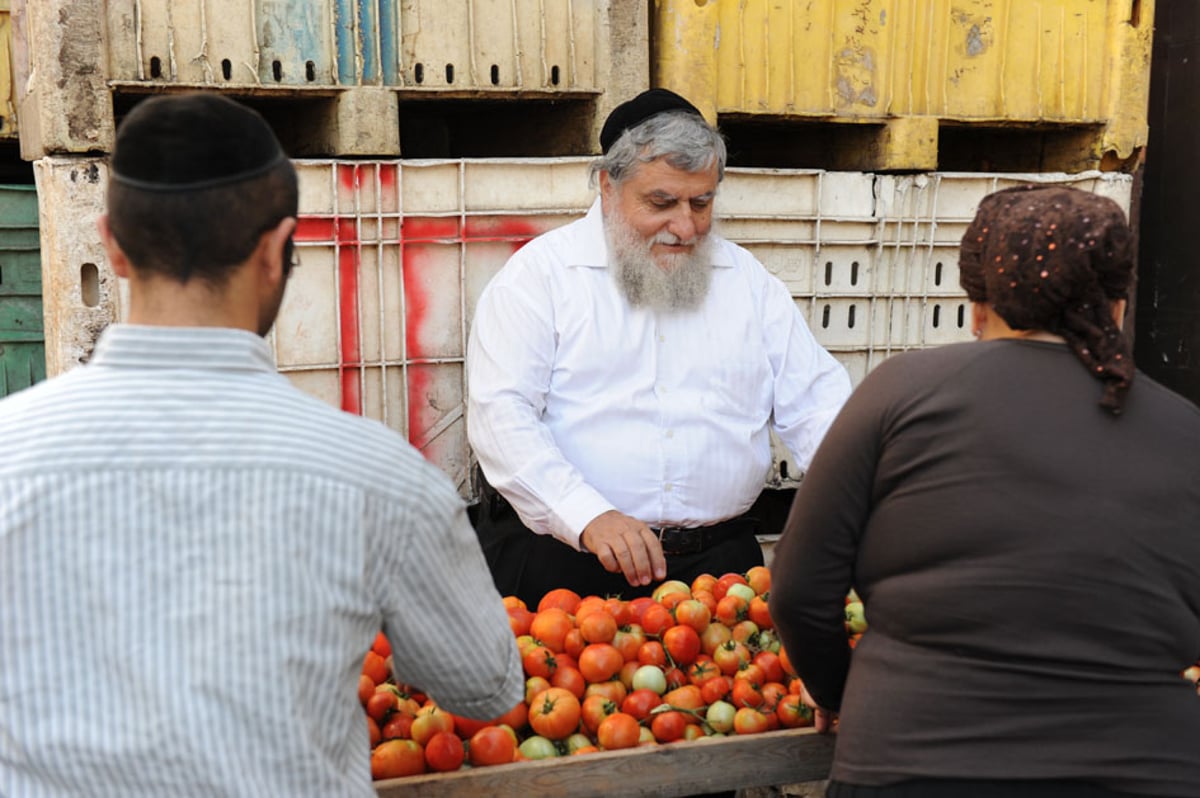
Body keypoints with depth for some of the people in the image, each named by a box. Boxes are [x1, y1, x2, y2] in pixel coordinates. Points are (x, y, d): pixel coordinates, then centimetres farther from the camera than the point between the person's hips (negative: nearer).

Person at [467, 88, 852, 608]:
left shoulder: (748, 280, 14)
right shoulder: (540, 272, 1)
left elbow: (816, 401, 12)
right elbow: (499, 414, -9)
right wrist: (590, 516, -22)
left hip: (715, 559, 3)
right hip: (557, 556, -3)